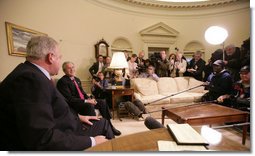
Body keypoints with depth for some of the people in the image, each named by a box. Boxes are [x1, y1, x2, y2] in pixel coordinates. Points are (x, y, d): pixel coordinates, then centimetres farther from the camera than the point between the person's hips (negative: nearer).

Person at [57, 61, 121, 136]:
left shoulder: (77, 79, 14)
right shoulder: (62, 81, -12)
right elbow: (69, 99, -19)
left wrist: (89, 98, -3)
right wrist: (86, 101, -22)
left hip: (83, 101, 8)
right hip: (73, 104, -8)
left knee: (103, 102, -6)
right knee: (90, 106, -36)